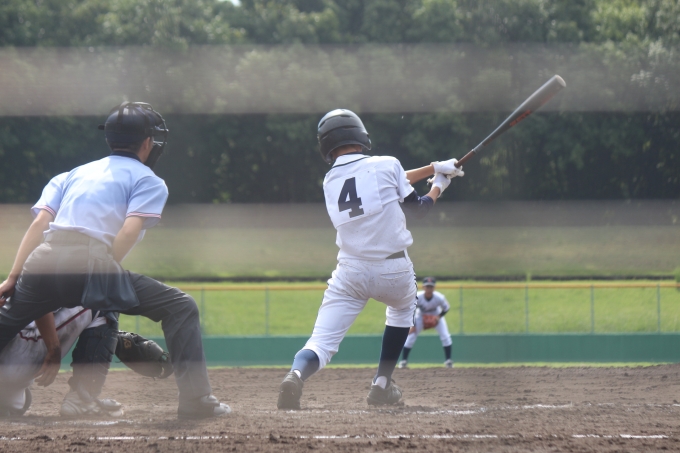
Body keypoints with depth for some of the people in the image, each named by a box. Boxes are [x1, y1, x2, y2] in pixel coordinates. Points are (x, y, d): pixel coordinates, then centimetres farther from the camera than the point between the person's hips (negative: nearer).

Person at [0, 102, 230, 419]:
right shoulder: (149, 181, 17)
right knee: (180, 307, 5)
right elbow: (130, 231, -2)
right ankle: (195, 400, -6)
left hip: (40, 262, 5)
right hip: (90, 263, -5)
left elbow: (40, 222, 16)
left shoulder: (72, 175, 31)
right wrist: (105, 281, -2)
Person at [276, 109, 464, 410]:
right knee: (403, 306, 33)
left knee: (321, 344, -3)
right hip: (394, 270, -1)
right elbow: (417, 210, 8)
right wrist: (439, 185, 25)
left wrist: (434, 167, 23)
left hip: (350, 273, 1)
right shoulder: (386, 165, -4)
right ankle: (382, 385, 25)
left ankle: (296, 375, -37)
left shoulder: (330, 182, 9)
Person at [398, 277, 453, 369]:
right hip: (420, 315, 0)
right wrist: (412, 325, -20)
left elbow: (446, 308, -11)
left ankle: (448, 361, -1)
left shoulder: (439, 298, -32)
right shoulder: (417, 297, -33)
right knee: (411, 336, -11)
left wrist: (439, 317, -26)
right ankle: (403, 360, -1)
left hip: (436, 316, 0)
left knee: (445, 336, -12)